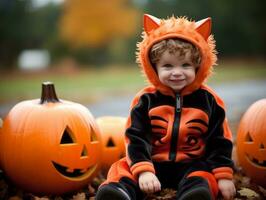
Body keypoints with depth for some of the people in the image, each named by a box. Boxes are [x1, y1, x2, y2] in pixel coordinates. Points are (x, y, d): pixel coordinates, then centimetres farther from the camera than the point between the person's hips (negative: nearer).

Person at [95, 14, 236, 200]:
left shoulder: (208, 100, 1)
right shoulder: (145, 99, 0)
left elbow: (220, 141, 4)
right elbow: (136, 138, -5)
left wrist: (224, 176, -5)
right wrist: (143, 170, -21)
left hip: (192, 166, 0)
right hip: (153, 164, 1)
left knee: (201, 178, -34)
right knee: (124, 169, -26)